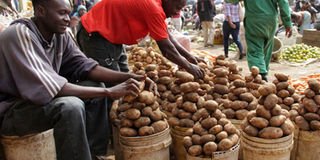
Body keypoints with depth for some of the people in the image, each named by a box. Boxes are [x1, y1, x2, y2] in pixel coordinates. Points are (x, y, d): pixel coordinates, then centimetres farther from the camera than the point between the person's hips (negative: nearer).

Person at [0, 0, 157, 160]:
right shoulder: (19, 34, -26)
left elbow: (84, 65, -1)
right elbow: (48, 87, -33)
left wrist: (129, 78, -15)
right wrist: (109, 92, -32)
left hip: (37, 97, 8)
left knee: (93, 86, -1)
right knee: (71, 106, -33)